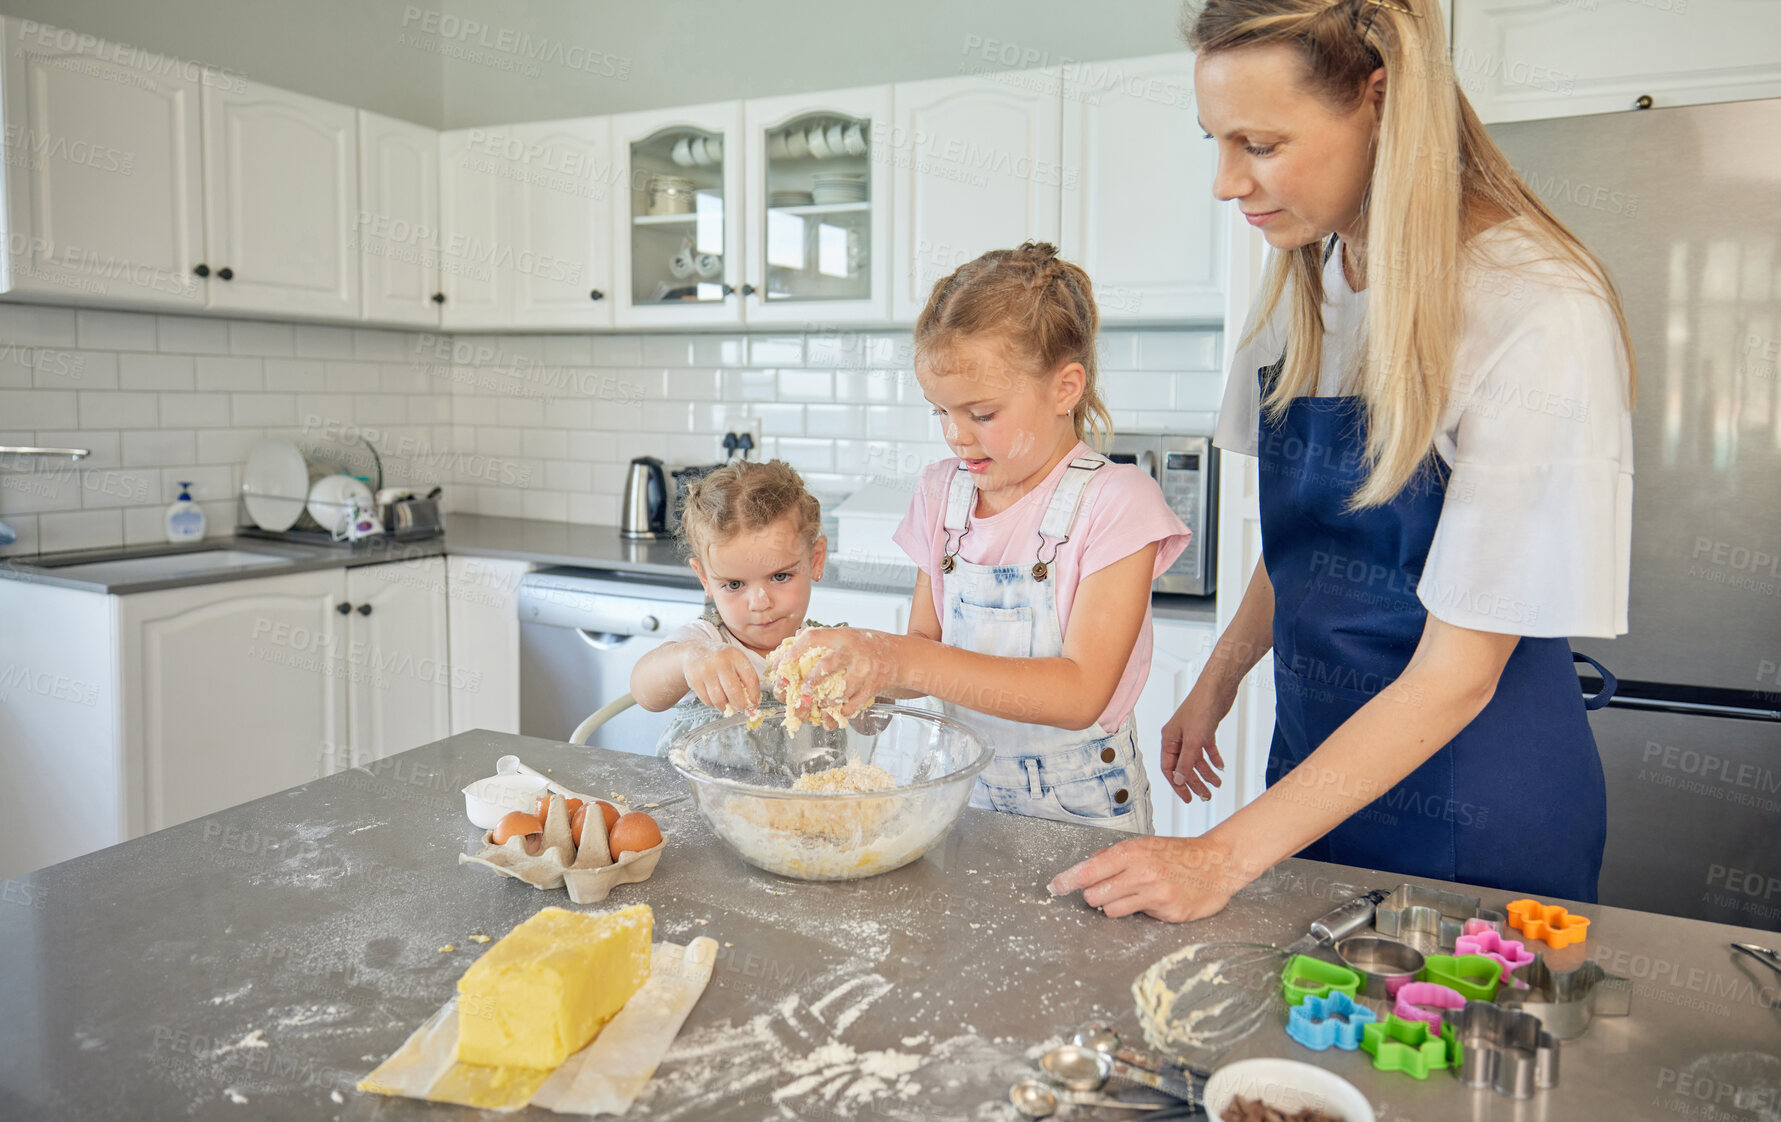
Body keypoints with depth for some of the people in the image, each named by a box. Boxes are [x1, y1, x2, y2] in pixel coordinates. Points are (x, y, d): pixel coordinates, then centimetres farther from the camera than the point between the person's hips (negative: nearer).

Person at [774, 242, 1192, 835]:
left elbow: (1080, 693, -18)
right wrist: (859, 668, -13)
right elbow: (928, 646, 9)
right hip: (964, 795, 4)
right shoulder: (942, 493, 5)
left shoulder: (1115, 502, -11)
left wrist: (906, 661, -25)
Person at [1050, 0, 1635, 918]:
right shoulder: (1304, 275, -1)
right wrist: (1218, 681, 7)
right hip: (1318, 758, 6)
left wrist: (1227, 857, -22)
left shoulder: (1540, 318, -23)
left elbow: (1457, 674, -23)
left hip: (1476, 816, -6)